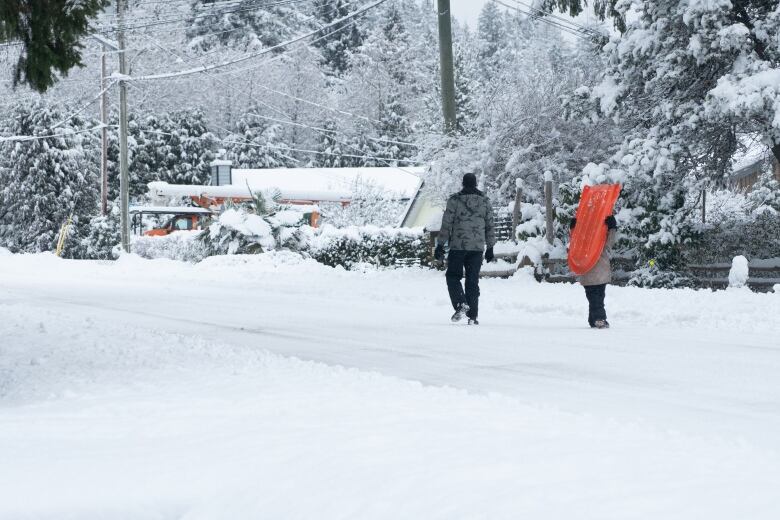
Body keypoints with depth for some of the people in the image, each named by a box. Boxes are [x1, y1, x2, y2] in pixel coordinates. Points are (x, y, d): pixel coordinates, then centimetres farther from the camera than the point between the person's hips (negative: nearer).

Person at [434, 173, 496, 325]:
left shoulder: (455, 200, -4)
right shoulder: (484, 201, 7)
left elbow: (446, 224, -6)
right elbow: (490, 226, 9)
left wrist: (440, 245, -1)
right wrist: (490, 248, 16)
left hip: (458, 246, -3)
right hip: (477, 247, 3)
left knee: (453, 277, 7)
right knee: (473, 281, 7)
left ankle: (461, 305, -15)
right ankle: (473, 316, 4)